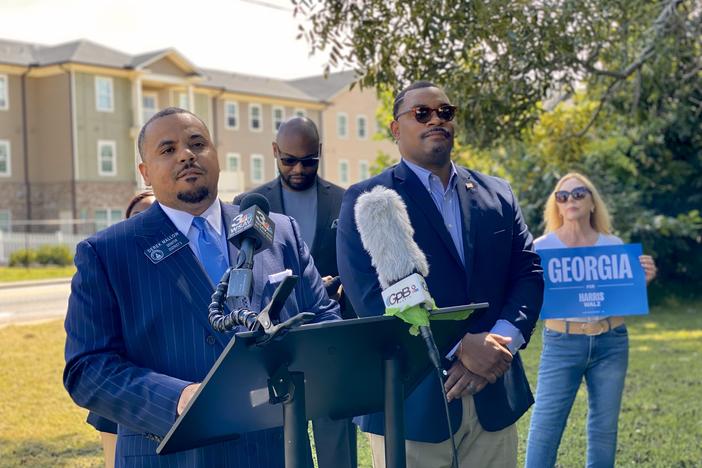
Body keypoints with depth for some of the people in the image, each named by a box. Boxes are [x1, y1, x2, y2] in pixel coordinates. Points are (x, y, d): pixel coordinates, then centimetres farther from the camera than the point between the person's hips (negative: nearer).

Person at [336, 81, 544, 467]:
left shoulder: (497, 194, 11)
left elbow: (529, 273, 5)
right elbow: (372, 297, -13)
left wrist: (500, 343, -13)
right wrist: (458, 347, -19)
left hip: (494, 397, 4)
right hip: (412, 401, -4)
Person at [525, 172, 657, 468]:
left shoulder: (613, 245, 5)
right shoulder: (542, 247, -3)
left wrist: (643, 280, -8)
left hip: (611, 344, 3)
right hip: (562, 344, -2)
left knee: (605, 426, 10)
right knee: (545, 425, -5)